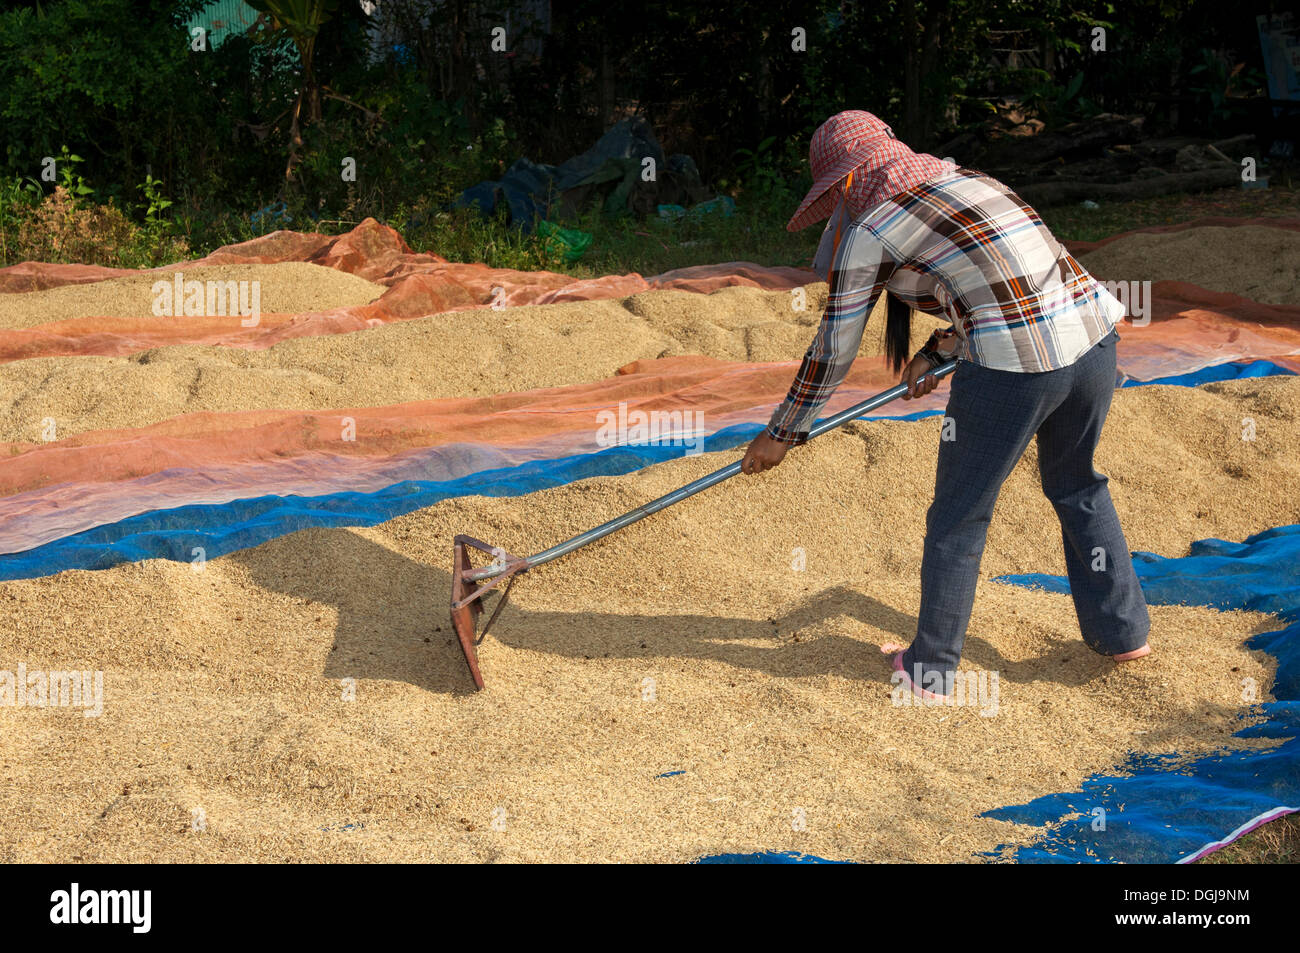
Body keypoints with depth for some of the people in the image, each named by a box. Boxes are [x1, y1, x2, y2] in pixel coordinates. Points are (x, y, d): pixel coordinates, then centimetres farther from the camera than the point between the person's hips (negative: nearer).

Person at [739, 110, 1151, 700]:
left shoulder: (868, 230, 3)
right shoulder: (966, 181, 24)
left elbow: (833, 349, 9)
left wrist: (781, 434, 19)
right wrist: (938, 352, 34)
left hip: (1012, 365, -7)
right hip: (1092, 334, 7)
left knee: (958, 518, 12)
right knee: (1076, 487, 29)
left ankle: (931, 670, 24)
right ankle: (1122, 631, 39)